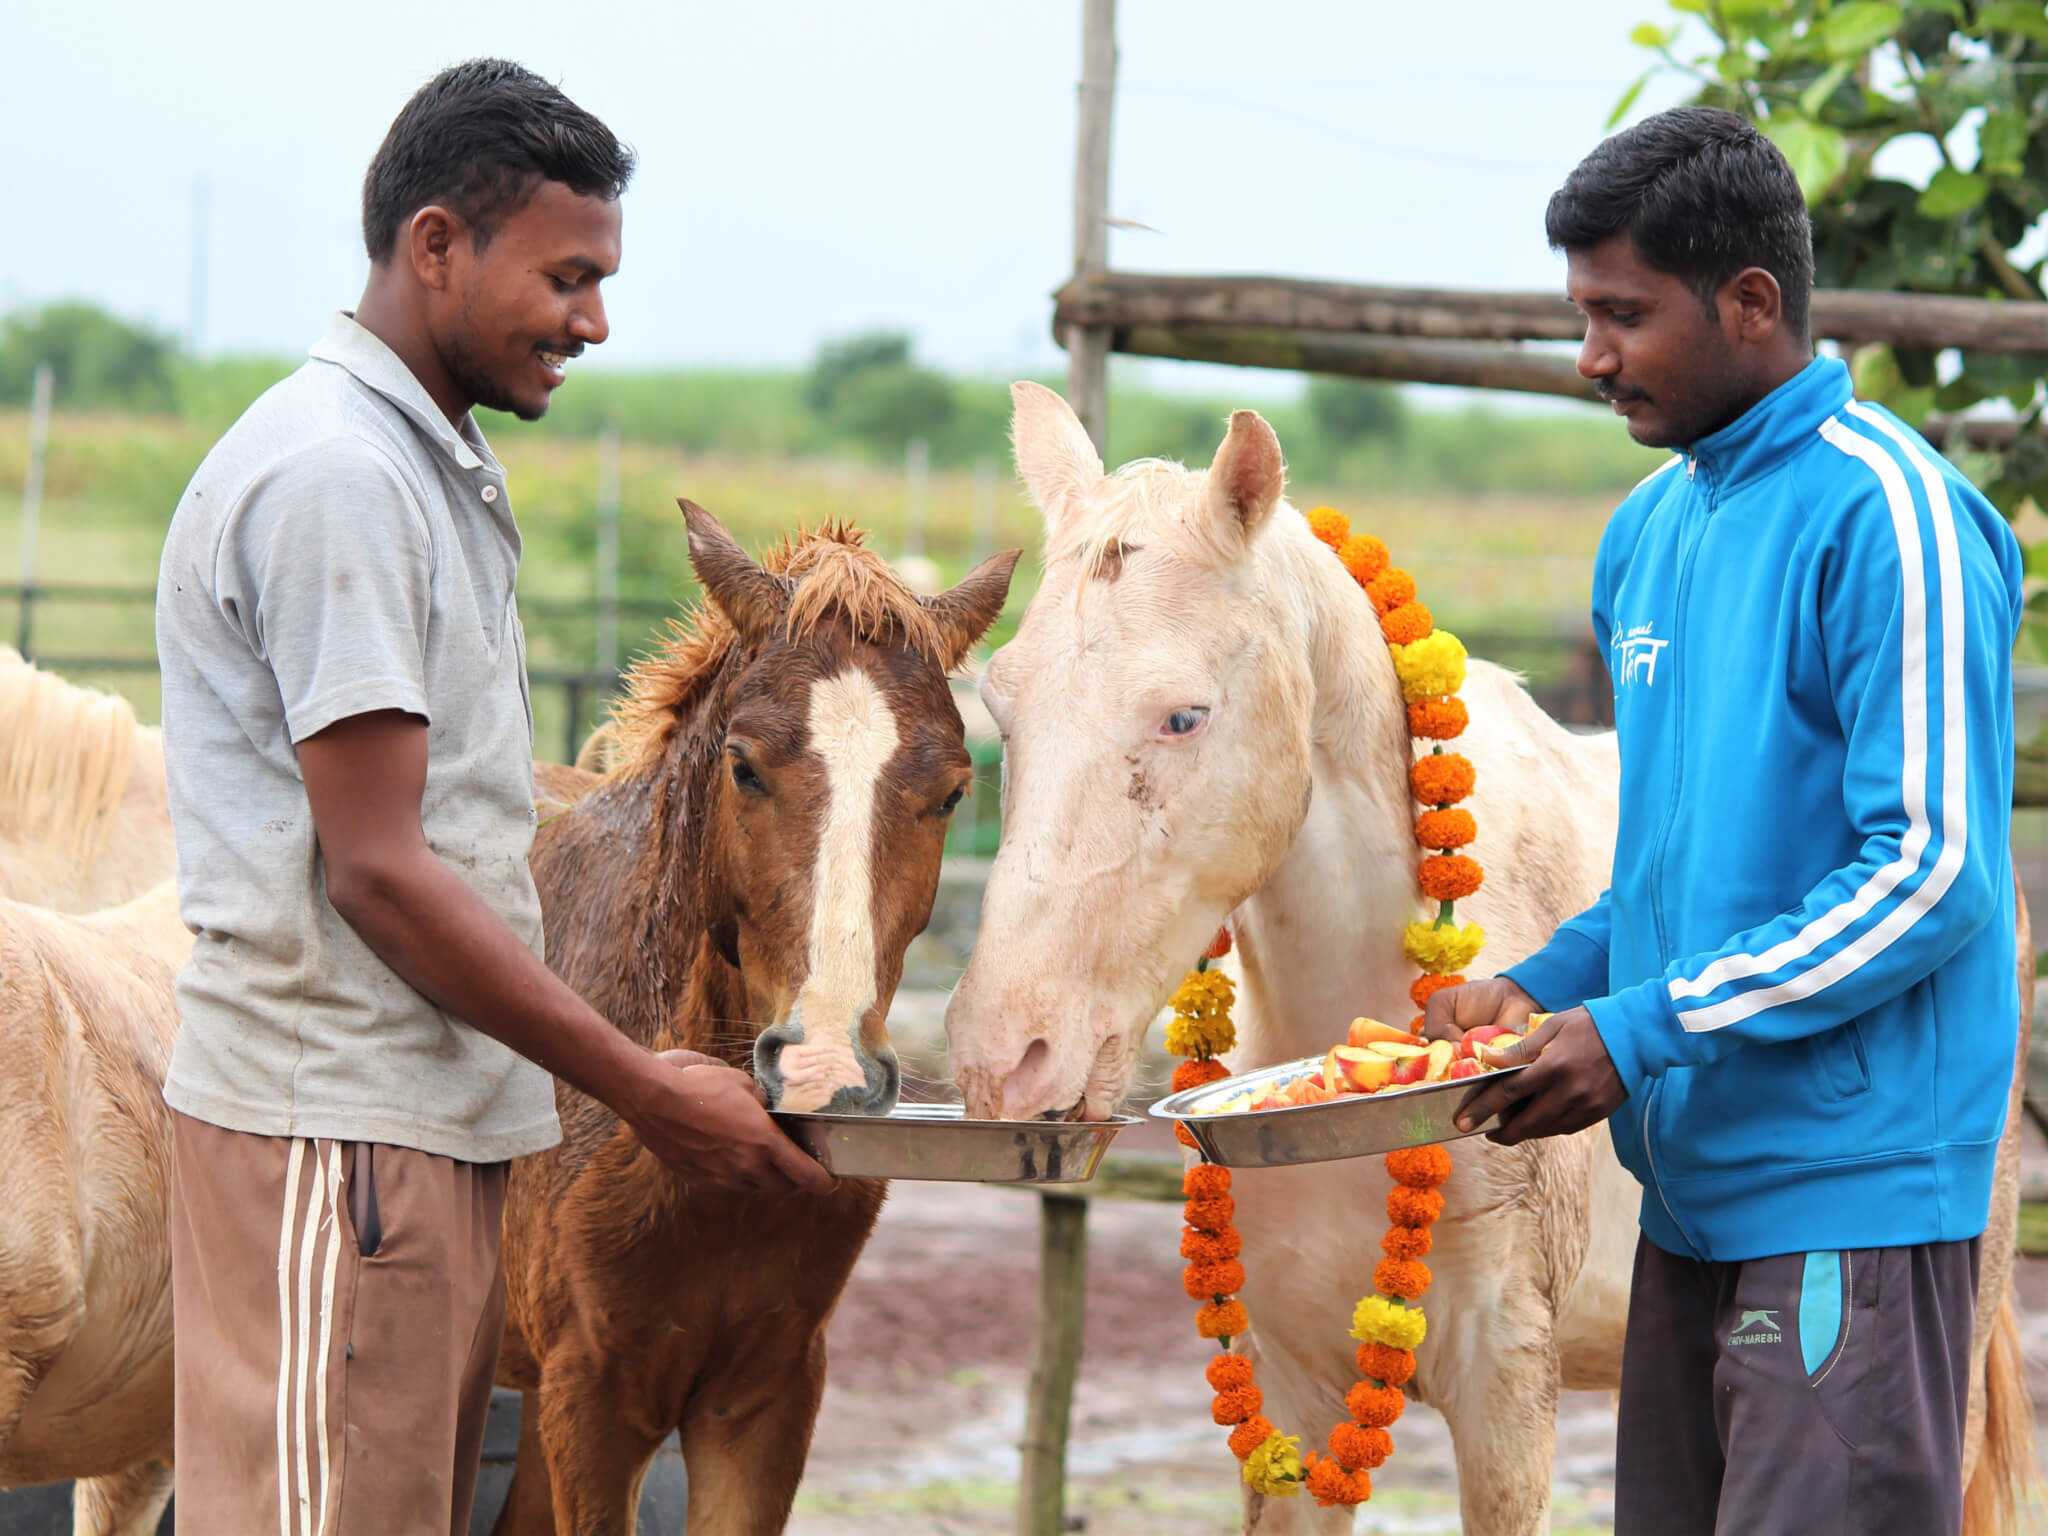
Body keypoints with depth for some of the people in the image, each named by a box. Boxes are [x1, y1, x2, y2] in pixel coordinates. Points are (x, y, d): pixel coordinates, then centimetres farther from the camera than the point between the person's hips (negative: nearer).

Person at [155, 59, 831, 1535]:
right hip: (335, 1131, -10)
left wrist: (641, 1070, 16)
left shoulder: (438, 469, 17)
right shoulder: (334, 476, -15)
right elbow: (374, 870, -19)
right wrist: (643, 1085, -15)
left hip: (434, 1115, 10)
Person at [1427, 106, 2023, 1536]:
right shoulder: (1649, 530, 15)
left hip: (1851, 1189, -8)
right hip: (1697, 1182, 9)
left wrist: (1641, 1034, -18)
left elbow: (1930, 872, -17)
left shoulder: (1886, 513, -12)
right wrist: (1543, 987, 7)